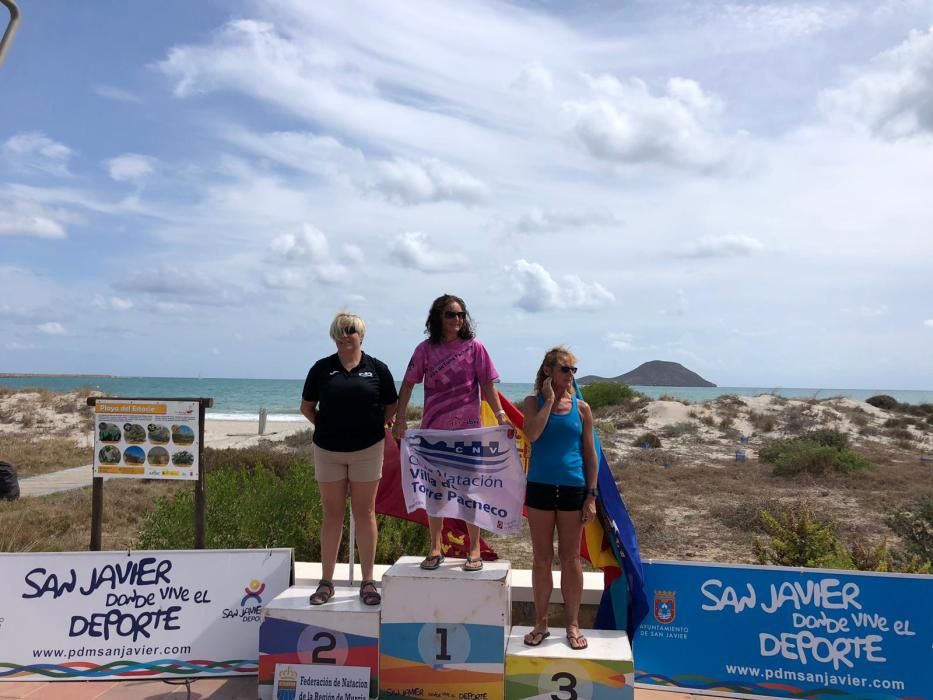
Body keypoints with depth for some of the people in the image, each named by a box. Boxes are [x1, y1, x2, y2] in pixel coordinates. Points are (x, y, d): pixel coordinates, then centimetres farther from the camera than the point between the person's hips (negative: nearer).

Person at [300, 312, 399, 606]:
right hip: (328, 450, 1)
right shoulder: (322, 368, 3)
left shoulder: (377, 369, 1)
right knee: (332, 515, 7)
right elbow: (306, 407, 10)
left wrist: (372, 427, -1)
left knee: (364, 514, 4)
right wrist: (327, 427, 3)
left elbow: (391, 408, 7)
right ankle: (326, 582, 15)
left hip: (367, 449, -1)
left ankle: (368, 581, 12)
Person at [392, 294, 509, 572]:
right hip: (433, 429, 2)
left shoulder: (474, 347, -1)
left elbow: (487, 385, 0)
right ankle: (436, 550, 22)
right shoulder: (426, 349, 2)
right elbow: (408, 384, 3)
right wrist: (400, 418, -3)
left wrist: (500, 414, -9)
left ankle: (475, 551, 15)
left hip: (468, 429, -2)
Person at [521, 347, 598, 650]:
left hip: (573, 489, 1)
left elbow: (590, 454, 5)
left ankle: (573, 625, 22)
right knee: (542, 558, 9)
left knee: (571, 559, 9)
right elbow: (532, 434, -19)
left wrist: (591, 495, 0)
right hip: (540, 487, -1)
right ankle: (541, 623, 23)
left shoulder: (581, 408, 4)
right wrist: (549, 400, -13)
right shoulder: (534, 402, 1)